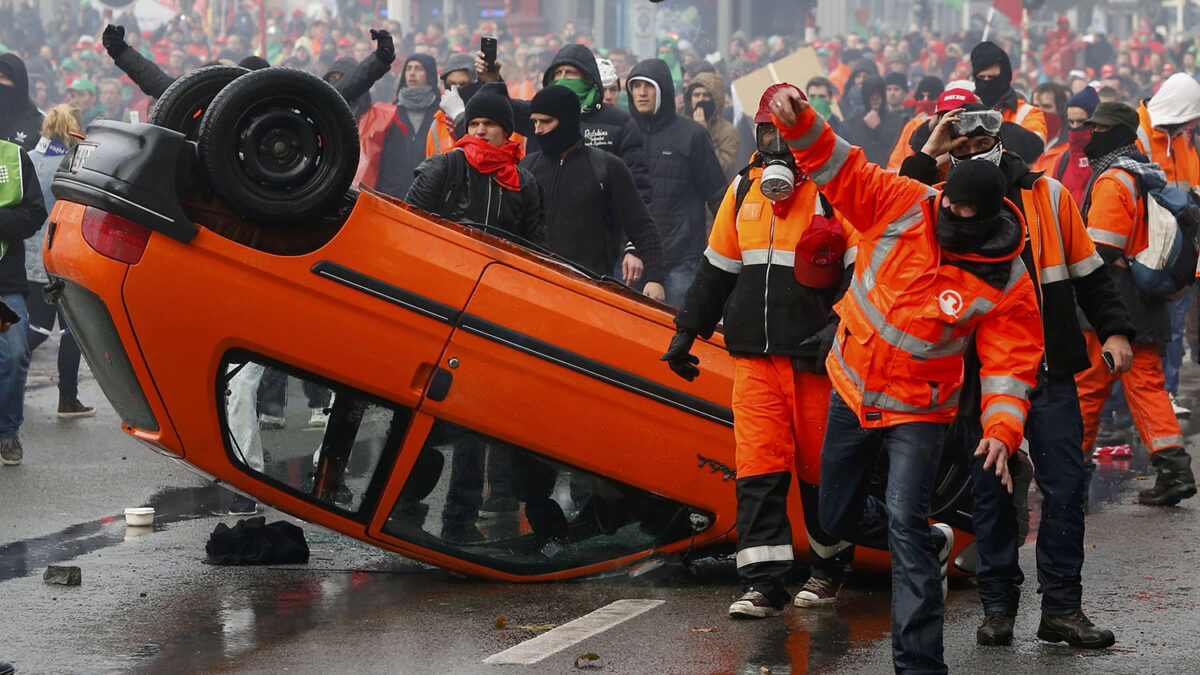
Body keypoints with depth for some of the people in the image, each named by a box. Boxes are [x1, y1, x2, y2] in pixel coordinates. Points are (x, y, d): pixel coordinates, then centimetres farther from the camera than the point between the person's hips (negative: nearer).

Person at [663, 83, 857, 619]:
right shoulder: (744, 189, 13)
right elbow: (717, 268, 21)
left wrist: (839, 328, -21)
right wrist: (688, 330, 19)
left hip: (816, 357, -4)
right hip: (755, 356, 4)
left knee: (821, 468, 6)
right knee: (758, 466, -4)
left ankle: (829, 569, 24)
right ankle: (763, 584, -5)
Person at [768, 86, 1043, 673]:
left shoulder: (1007, 285, -17)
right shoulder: (902, 205, -11)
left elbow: (1010, 362, -13)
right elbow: (838, 169, -10)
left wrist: (1002, 430, -27)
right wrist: (798, 121, -28)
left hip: (917, 409, -5)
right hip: (852, 388, 5)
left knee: (904, 524, -20)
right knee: (838, 517, 16)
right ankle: (933, 544, 47)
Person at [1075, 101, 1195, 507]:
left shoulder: (1112, 180, -14)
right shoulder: (1149, 176, 16)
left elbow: (1101, 250, -20)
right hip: (1146, 304, 9)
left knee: (1088, 382, 2)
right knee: (1146, 381, 7)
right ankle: (1173, 467, -3)